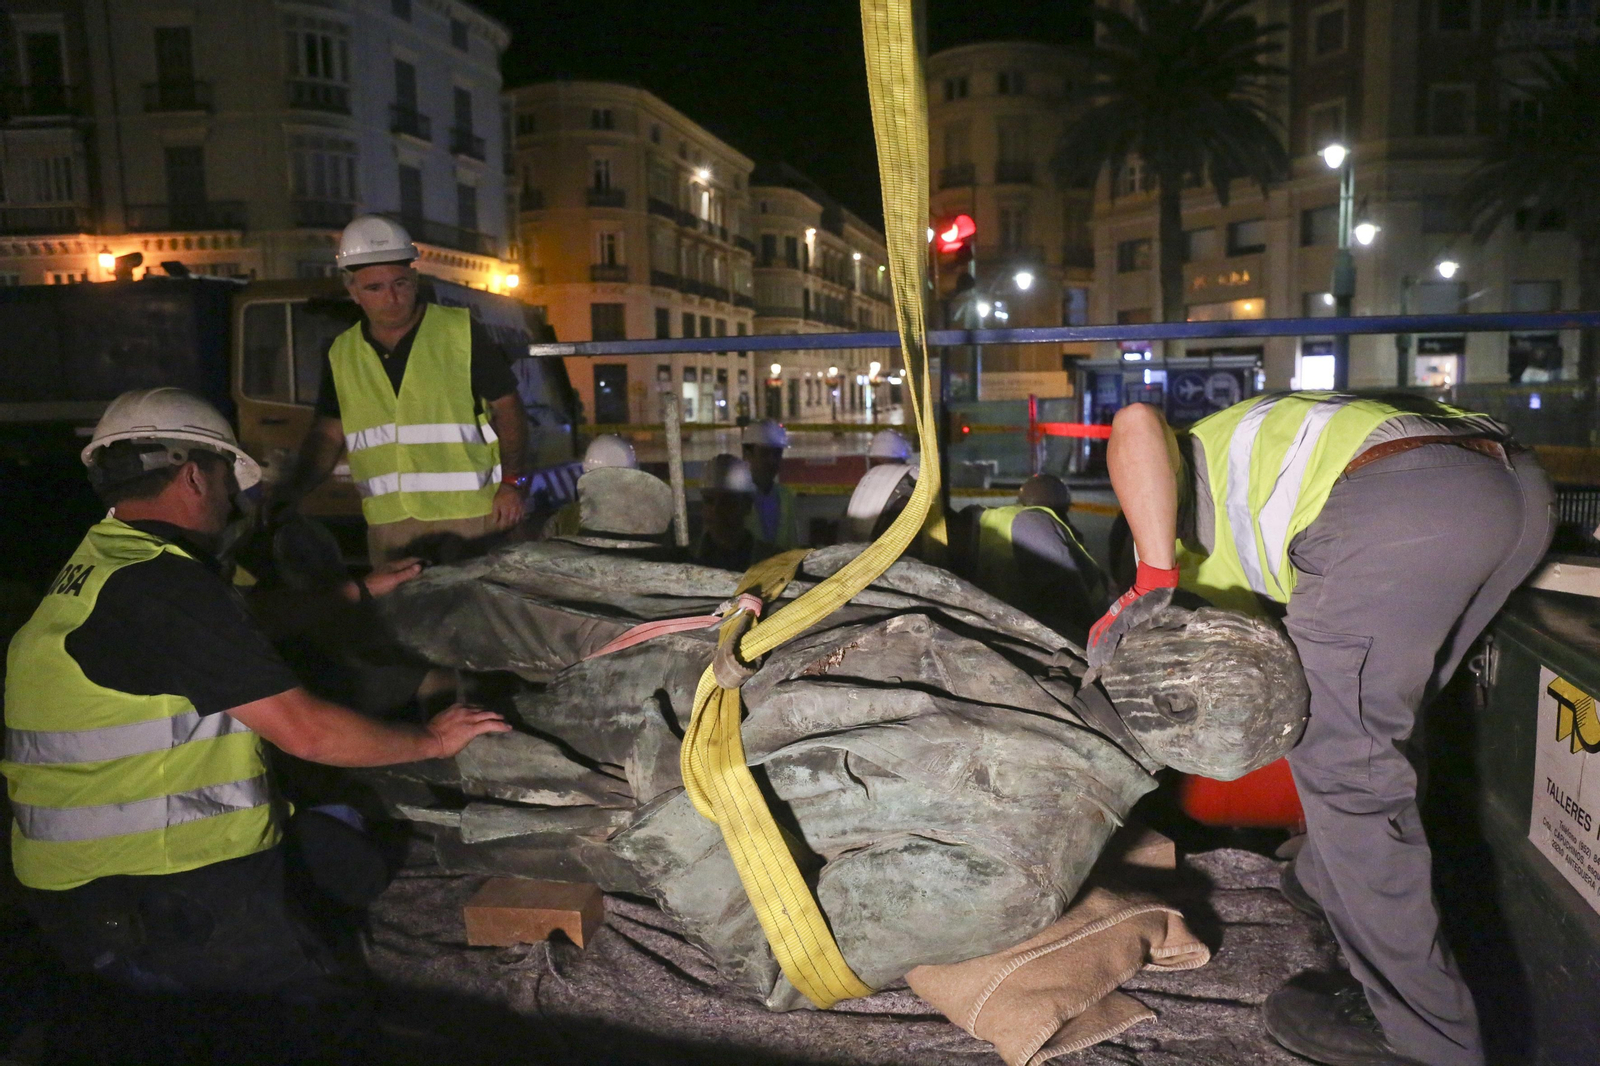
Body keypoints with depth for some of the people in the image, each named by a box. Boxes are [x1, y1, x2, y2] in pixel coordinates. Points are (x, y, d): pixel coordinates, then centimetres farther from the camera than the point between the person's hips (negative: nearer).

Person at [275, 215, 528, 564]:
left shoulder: (461, 331, 0)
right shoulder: (341, 354, 11)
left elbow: (507, 408, 2)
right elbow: (328, 434, 16)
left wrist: (511, 482, -9)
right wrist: (289, 493, 1)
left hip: (471, 513, -3)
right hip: (387, 527, 3)